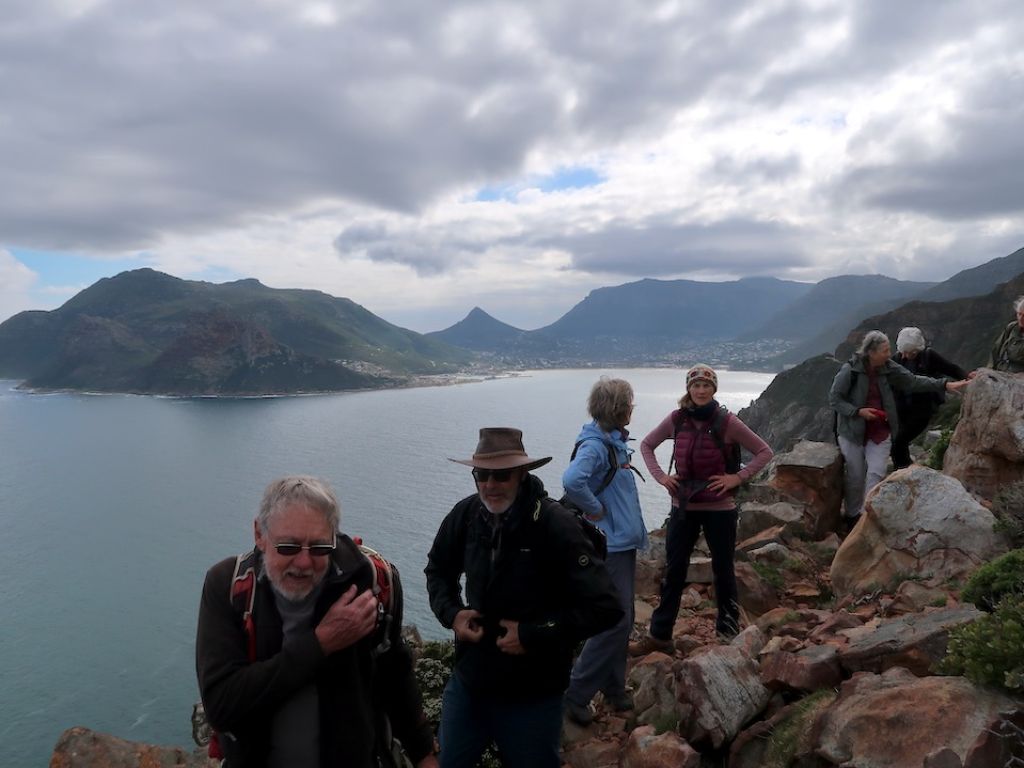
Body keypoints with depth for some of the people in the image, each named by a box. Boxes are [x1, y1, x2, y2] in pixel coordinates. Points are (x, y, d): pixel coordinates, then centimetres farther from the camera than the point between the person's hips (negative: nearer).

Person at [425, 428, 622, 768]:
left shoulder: (556, 525, -23)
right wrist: (451, 613, -7)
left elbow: (605, 607, -23)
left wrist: (533, 635, -23)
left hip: (533, 695, -4)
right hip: (468, 681, 5)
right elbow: (438, 570, 11)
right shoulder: (465, 514, -8)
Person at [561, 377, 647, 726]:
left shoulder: (616, 442, 9)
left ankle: (614, 689, 30)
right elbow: (572, 481, -40)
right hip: (609, 546, -10)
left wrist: (635, 529, 15)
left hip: (624, 543, 10)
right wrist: (595, 509, -24)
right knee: (615, 622, -5)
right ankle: (575, 695, 6)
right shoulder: (594, 446, -21)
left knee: (621, 621, 17)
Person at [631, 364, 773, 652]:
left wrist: (737, 478, -13)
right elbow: (646, 445, 10)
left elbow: (764, 452, -5)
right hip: (683, 507, 2)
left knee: (723, 569, 14)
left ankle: (728, 629, 30)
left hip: (719, 508, -2)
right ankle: (659, 634, 15)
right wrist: (660, 476, -2)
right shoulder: (676, 419, -4)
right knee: (674, 571, 8)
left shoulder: (727, 422, -11)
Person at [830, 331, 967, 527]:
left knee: (876, 474, -6)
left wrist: (944, 385, -2)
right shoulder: (850, 371, -18)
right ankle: (852, 515, 26)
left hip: (880, 432, 3)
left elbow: (913, 381, 4)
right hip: (853, 432, -3)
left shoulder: (889, 368, -5)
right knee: (856, 476, 7)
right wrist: (858, 411, -21)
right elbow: (834, 399, -12)